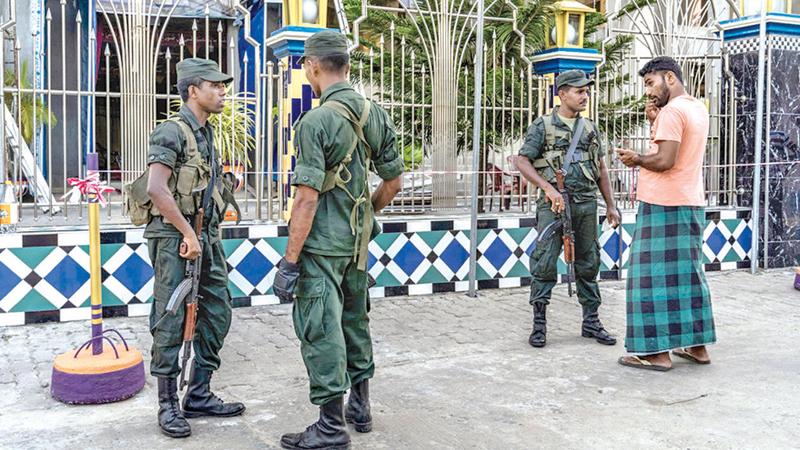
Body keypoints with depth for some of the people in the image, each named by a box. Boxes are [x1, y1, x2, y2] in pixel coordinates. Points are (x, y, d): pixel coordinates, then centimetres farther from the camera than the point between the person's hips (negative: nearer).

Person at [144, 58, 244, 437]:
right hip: (176, 238, -9)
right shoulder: (172, 131, -10)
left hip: (207, 237, 9)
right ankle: (168, 404, 9)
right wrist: (189, 235, -19)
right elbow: (156, 189, -20)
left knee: (217, 315, 10)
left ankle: (199, 396, 21)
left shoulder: (207, 134, 16)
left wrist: (211, 238, 16)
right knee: (171, 322, -2)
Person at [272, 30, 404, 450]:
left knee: (320, 329, 0)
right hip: (358, 241, 8)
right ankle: (360, 406, 32)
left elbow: (308, 198, -21)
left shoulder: (316, 121, -18)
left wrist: (289, 261, -17)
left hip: (322, 244, -7)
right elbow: (394, 182, 10)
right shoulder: (376, 115, 4)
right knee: (355, 320, 19)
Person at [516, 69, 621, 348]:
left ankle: (591, 322, 19)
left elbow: (601, 169, 19)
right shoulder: (543, 126, -1)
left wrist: (611, 205, 14)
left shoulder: (590, 128, 15)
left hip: (586, 203, 5)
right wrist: (548, 188, -19)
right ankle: (539, 323, 2)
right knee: (545, 261, -8)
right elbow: (522, 161, -7)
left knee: (588, 263, 9)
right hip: (554, 203, -5)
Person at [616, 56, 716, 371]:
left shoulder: (672, 111, -14)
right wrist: (656, 122, 8)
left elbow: (665, 160, -23)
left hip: (664, 205, -10)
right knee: (686, 273, 14)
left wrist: (636, 159, -6)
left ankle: (658, 351, -1)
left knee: (655, 275, -4)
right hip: (691, 204, 10)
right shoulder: (698, 108, 15)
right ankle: (697, 345, 20)